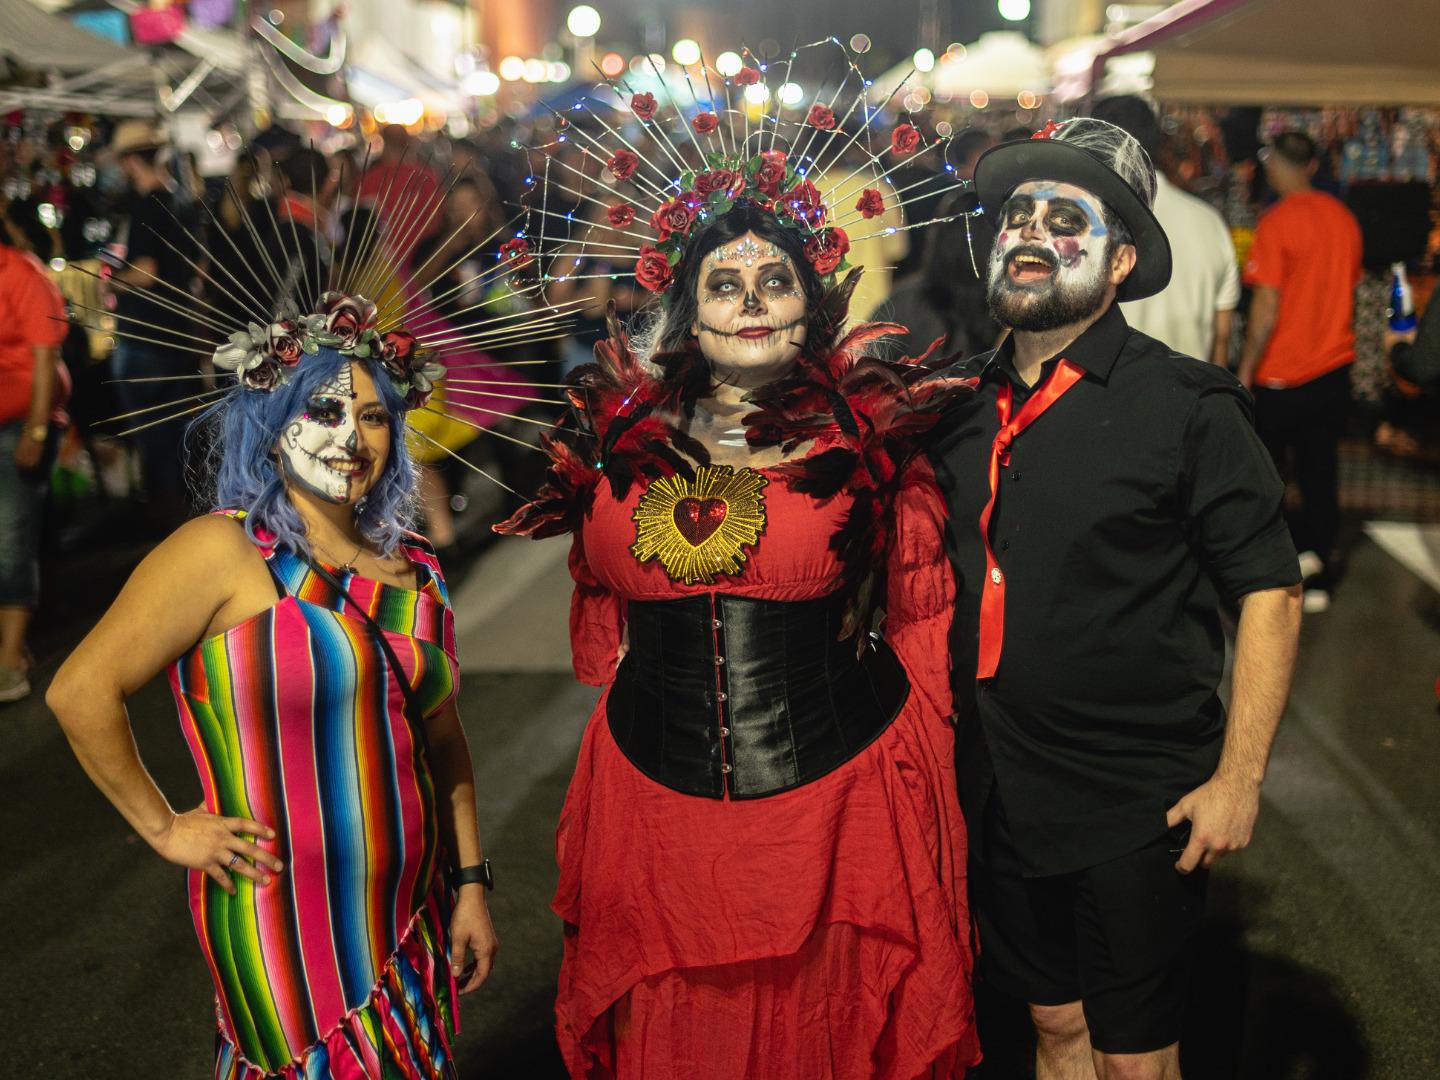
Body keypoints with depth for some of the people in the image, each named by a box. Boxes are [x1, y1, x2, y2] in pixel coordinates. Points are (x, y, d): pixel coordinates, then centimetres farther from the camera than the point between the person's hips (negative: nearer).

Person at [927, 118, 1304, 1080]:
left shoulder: (1184, 404, -10)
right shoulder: (960, 403, 4)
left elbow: (1269, 588, -9)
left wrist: (1239, 780, -13)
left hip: (1138, 812, -4)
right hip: (1002, 799, 5)